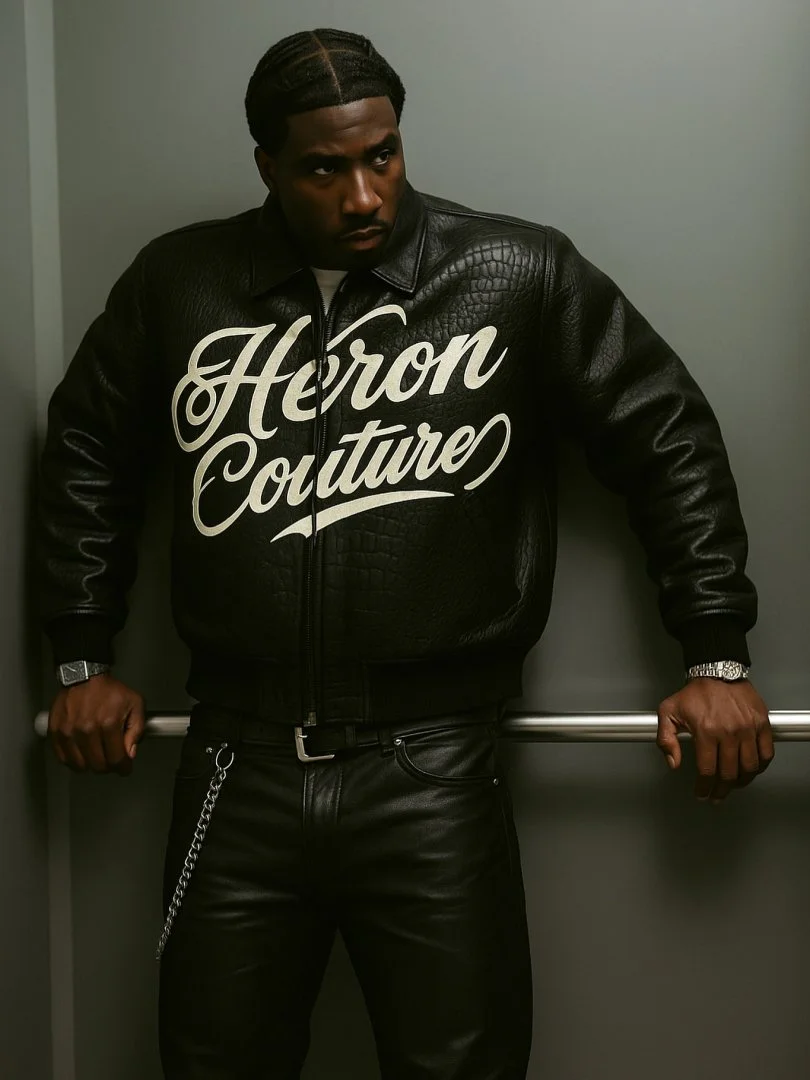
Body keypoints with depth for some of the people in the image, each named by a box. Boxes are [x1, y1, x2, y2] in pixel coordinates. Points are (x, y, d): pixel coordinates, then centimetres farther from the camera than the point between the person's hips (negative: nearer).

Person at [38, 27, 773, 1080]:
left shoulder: (520, 274, -2)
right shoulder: (177, 282, 5)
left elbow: (669, 436, 4)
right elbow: (87, 450, 17)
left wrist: (717, 657, 1)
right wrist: (82, 658, 14)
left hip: (432, 771, -2)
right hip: (239, 769, 3)